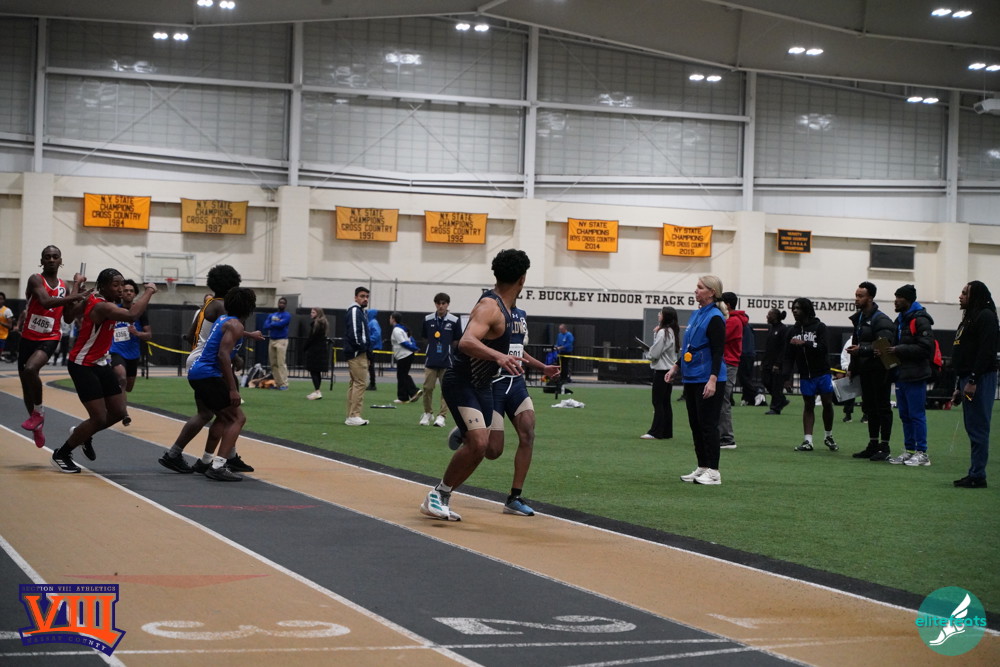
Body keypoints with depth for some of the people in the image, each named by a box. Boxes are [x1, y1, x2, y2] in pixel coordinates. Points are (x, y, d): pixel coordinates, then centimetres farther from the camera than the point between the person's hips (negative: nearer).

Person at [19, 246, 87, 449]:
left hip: (50, 339, 0)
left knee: (30, 369, -29)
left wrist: (77, 286, -2)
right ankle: (37, 426, 28)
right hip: (28, 338, 0)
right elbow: (46, 301, -27)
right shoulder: (36, 280, -9)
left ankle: (38, 411, -9)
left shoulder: (64, 287, 6)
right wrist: (73, 296, -29)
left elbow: (69, 318, 8)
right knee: (25, 384, 9)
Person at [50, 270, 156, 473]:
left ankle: (83, 434, 32)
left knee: (118, 412, 9)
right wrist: (148, 292, -28)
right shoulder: (102, 306, -26)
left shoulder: (95, 299, 4)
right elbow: (132, 316, -41)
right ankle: (61, 455, 7)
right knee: (99, 418, -10)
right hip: (83, 366, -10)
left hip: (100, 364, 10)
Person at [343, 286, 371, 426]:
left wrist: (366, 345, 12)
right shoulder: (355, 311, -11)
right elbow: (354, 332, -21)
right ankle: (354, 416, -15)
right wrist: (361, 346, -15)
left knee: (355, 383, 13)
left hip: (359, 353, 11)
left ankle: (351, 416, 16)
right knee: (361, 383, -13)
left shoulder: (360, 311, 21)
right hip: (357, 353, -11)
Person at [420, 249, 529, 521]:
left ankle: (441, 499, 21)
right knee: (478, 442, -23)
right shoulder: (489, 307, -22)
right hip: (461, 383, -10)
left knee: (477, 449, 9)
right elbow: (466, 342, -39)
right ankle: (437, 495, -8)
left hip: (482, 386, 10)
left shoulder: (504, 307, 9)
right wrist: (498, 356, -55)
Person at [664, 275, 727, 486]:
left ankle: (713, 472, -2)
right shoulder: (696, 315, 14)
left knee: (708, 425, -6)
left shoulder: (715, 318, -13)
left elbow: (718, 351, -18)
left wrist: (713, 380, -25)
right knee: (695, 425, 11)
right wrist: (676, 367, 19)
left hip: (707, 380, -9)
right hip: (691, 379, 9)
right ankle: (702, 468, 18)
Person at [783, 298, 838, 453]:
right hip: (805, 375, 3)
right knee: (808, 406, 3)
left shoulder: (819, 327, -5)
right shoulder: (792, 331, 7)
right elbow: (789, 356, 6)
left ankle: (828, 436, 20)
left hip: (822, 373, -3)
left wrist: (804, 343, -26)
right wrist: (787, 377, -1)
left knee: (827, 403, 2)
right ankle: (807, 441, 1)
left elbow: (823, 348, -17)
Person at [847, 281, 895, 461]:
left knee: (882, 407, -5)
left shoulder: (881, 320, -13)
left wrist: (861, 350, -28)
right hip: (865, 371, 9)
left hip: (879, 370, -9)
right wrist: (852, 369, 18)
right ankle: (873, 445, 17)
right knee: (869, 408, 11)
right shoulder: (858, 319, 15)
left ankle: (884, 447, -2)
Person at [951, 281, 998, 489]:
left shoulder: (986, 316, -9)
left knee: (978, 429, -8)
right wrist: (959, 386, 21)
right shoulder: (969, 318, 22)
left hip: (981, 379, -10)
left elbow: (986, 351, -19)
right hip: (968, 379, 10)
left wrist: (973, 381, -22)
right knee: (973, 429, 10)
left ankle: (977, 476, -7)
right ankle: (975, 474, 13)